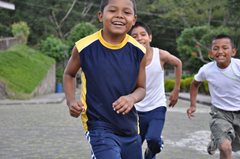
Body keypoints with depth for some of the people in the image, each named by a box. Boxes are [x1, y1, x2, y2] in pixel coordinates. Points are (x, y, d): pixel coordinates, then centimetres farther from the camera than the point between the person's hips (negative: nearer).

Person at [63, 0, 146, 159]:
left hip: (130, 128, 4)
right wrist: (71, 101, -10)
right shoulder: (85, 47, -13)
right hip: (99, 127, -4)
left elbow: (141, 88, 5)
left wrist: (132, 98, -17)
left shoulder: (138, 51, -6)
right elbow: (69, 75, 7)